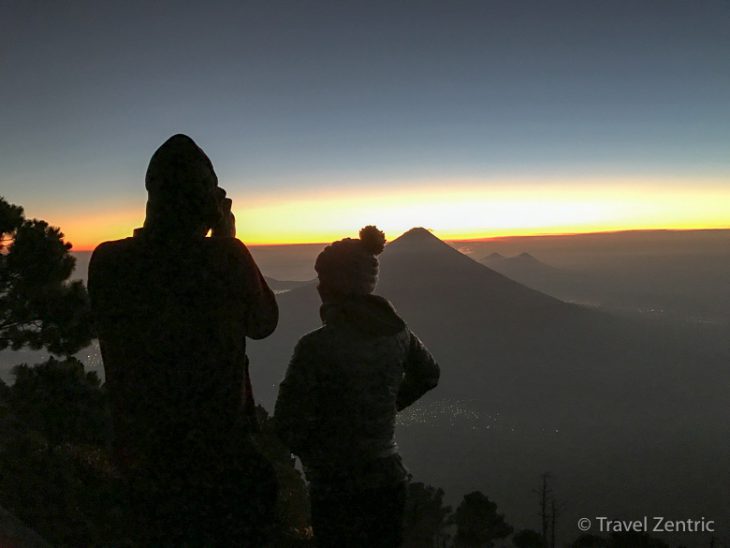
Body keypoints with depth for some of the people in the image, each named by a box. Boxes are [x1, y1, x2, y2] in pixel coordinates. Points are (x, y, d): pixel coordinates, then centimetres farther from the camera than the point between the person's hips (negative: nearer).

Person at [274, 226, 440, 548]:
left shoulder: (316, 347, -22)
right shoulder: (397, 331, -4)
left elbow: (289, 424, -19)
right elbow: (427, 376, 14)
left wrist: (314, 455, 1)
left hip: (337, 488, -5)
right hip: (390, 480, 6)